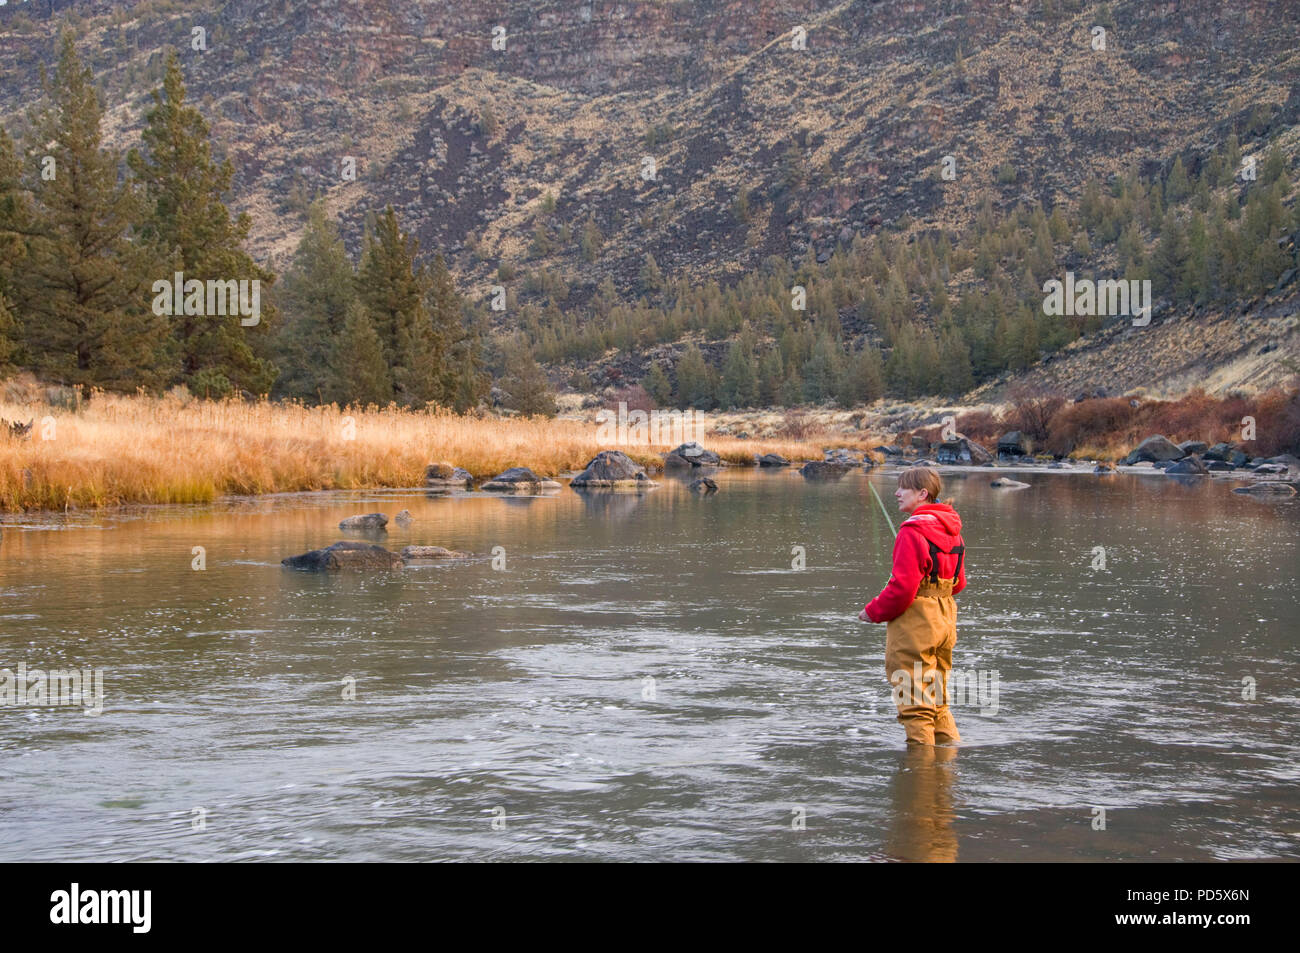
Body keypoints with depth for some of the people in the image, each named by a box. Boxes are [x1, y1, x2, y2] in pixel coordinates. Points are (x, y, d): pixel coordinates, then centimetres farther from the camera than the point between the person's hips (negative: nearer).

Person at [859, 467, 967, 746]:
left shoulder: (913, 531, -18)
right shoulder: (952, 531, 10)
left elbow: (903, 586, -21)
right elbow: (958, 583, 17)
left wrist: (874, 611, -8)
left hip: (914, 625, -9)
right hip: (945, 621, 9)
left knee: (915, 705, -1)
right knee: (936, 701, 19)